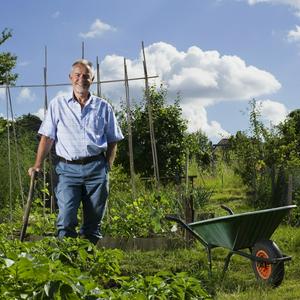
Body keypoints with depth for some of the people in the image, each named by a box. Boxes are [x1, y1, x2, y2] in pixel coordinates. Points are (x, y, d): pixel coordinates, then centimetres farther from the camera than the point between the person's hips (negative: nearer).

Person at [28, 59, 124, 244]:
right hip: (68, 168, -1)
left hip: (96, 167, 1)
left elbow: (113, 141, 15)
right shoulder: (58, 104, 10)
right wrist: (37, 165, -3)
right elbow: (47, 137, 6)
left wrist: (108, 167, 4)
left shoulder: (103, 107, 12)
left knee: (94, 221, 3)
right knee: (66, 220, -13)